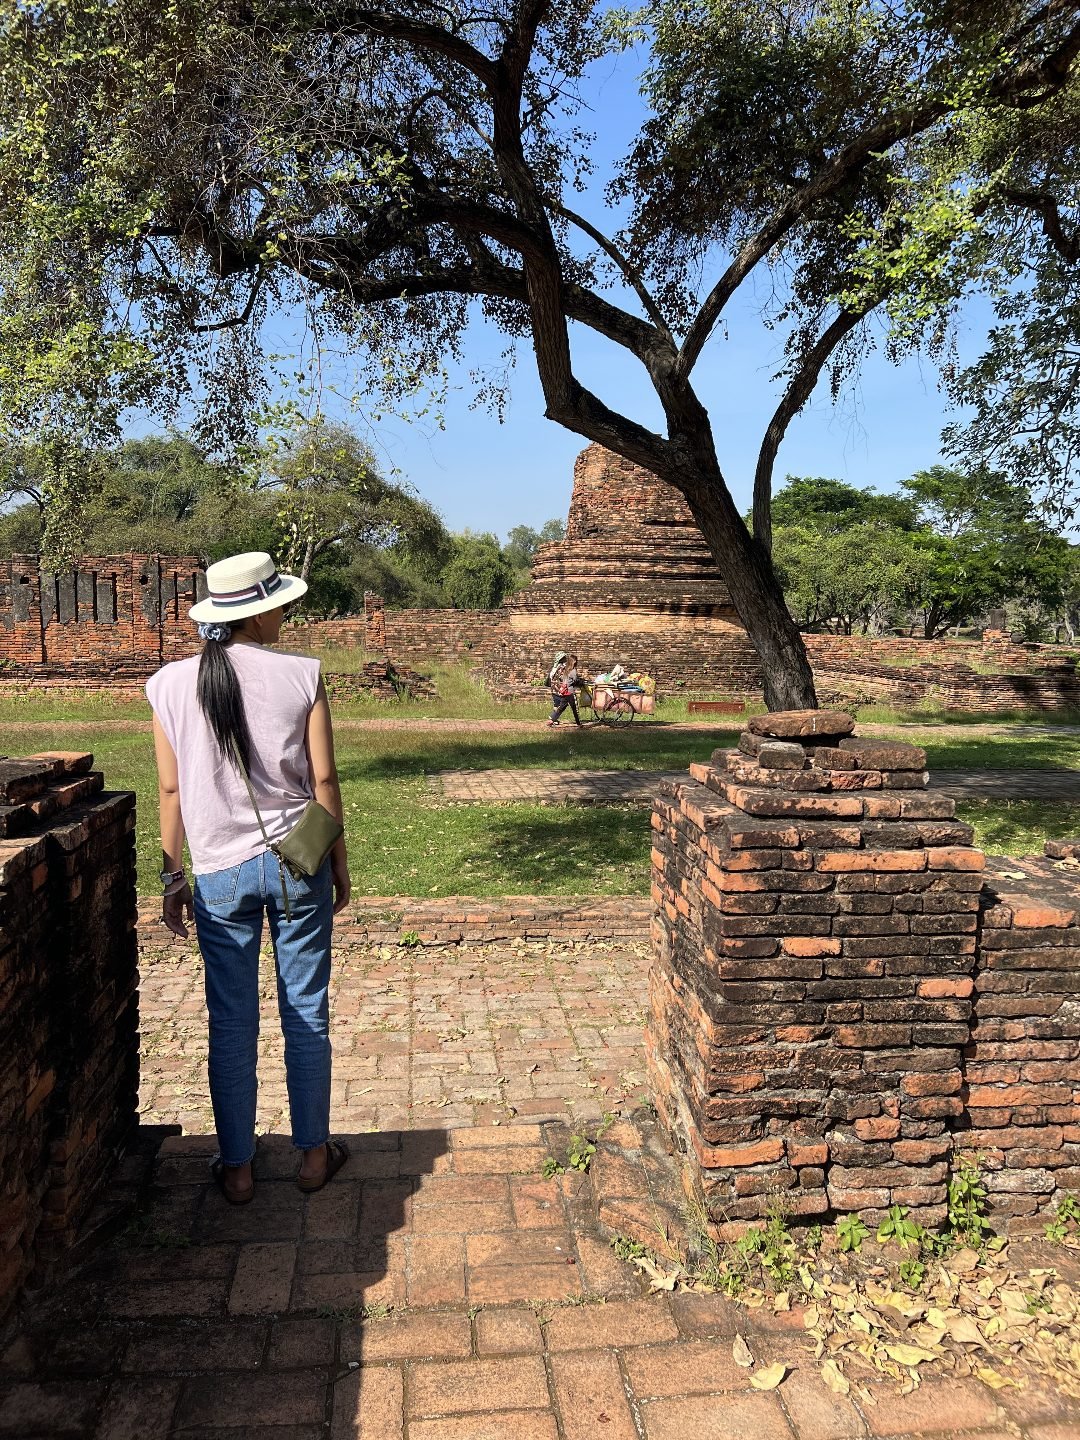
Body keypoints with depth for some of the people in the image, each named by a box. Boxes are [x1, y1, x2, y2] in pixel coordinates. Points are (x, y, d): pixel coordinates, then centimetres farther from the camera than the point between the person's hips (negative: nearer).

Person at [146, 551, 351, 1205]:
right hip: (297, 862, -1)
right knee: (307, 1013, 13)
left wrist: (174, 874, 10)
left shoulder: (172, 684, -4)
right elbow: (324, 778, -6)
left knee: (232, 1022, 13)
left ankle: (237, 1166, 26)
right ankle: (314, 1154, 26)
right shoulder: (301, 675, -8)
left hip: (220, 873, 1)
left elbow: (171, 789, 0)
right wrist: (340, 861, 6)